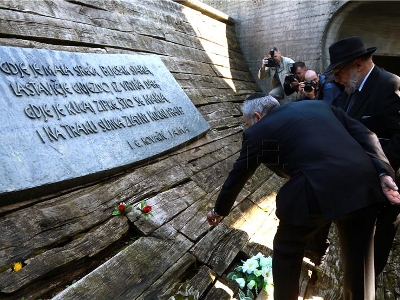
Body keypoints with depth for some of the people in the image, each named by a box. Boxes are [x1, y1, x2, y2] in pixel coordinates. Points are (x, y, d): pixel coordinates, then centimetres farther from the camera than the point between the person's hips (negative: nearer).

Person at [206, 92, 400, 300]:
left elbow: (237, 176, 16)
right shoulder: (318, 105, 23)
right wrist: (382, 172, 6)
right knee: (359, 257, 25)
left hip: (317, 192, -6)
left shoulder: (258, 131, 8)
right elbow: (364, 134, 12)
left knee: (286, 251, 21)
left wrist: (219, 210, 31)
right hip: (363, 184, 6)